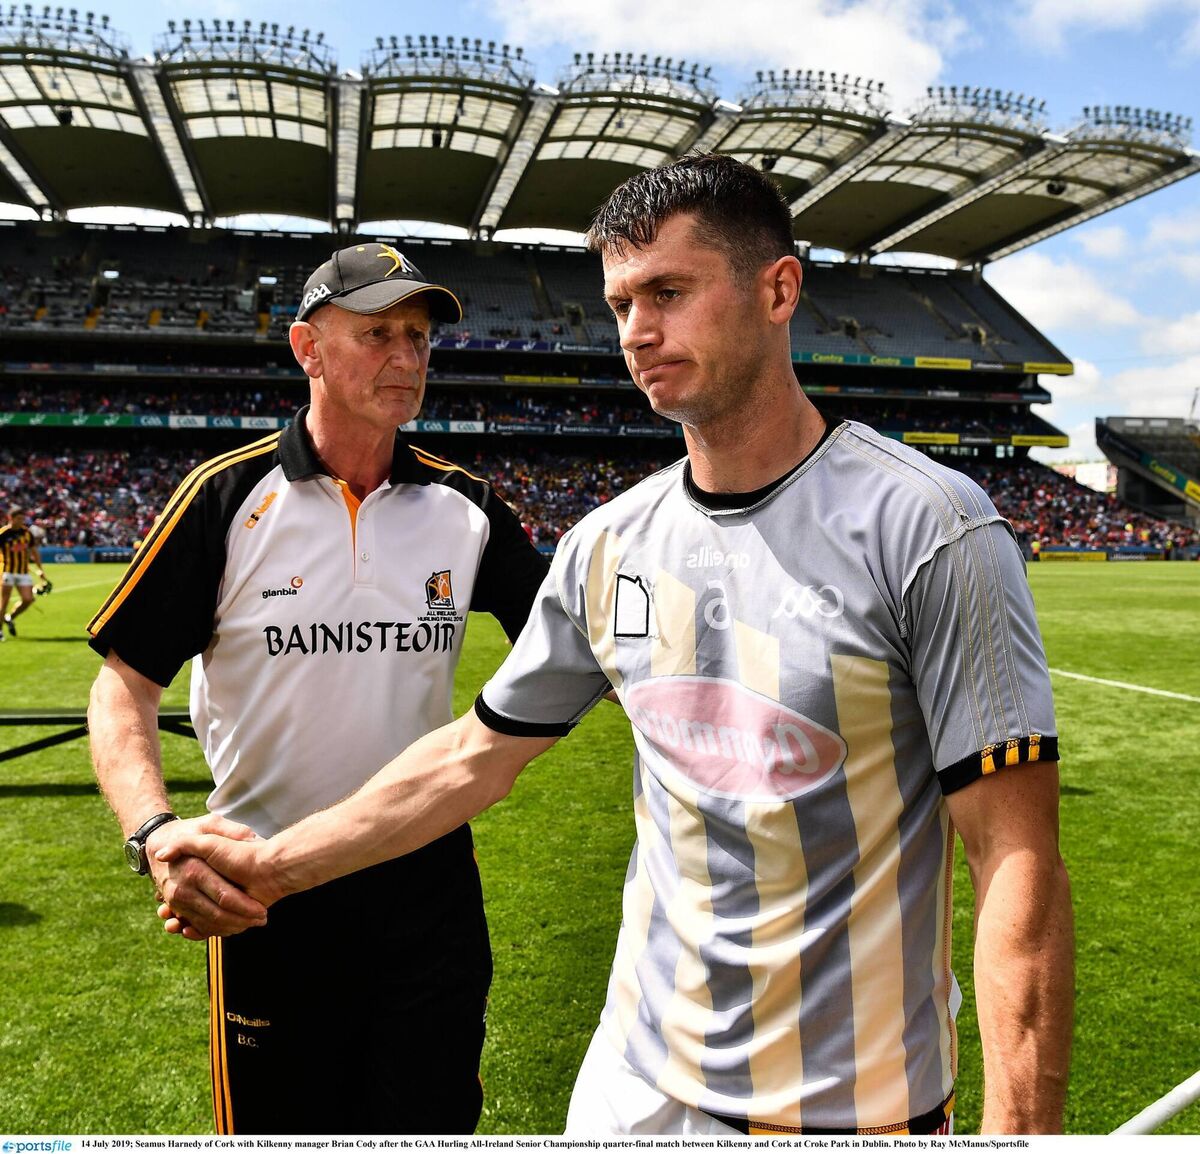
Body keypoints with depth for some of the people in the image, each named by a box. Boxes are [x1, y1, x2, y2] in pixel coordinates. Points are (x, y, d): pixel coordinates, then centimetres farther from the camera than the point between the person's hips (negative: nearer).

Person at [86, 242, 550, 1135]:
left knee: (433, 1122, 14)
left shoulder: (464, 507, -1)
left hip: (429, 884, 2)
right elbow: (124, 686, -8)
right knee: (281, 1124, 14)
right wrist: (157, 832, -25)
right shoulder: (228, 498, -9)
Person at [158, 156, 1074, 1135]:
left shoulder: (930, 527, -16)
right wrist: (270, 864, 9)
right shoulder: (609, 545, 0)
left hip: (859, 1104, -4)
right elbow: (478, 753, 8)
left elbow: (1017, 860, -17)